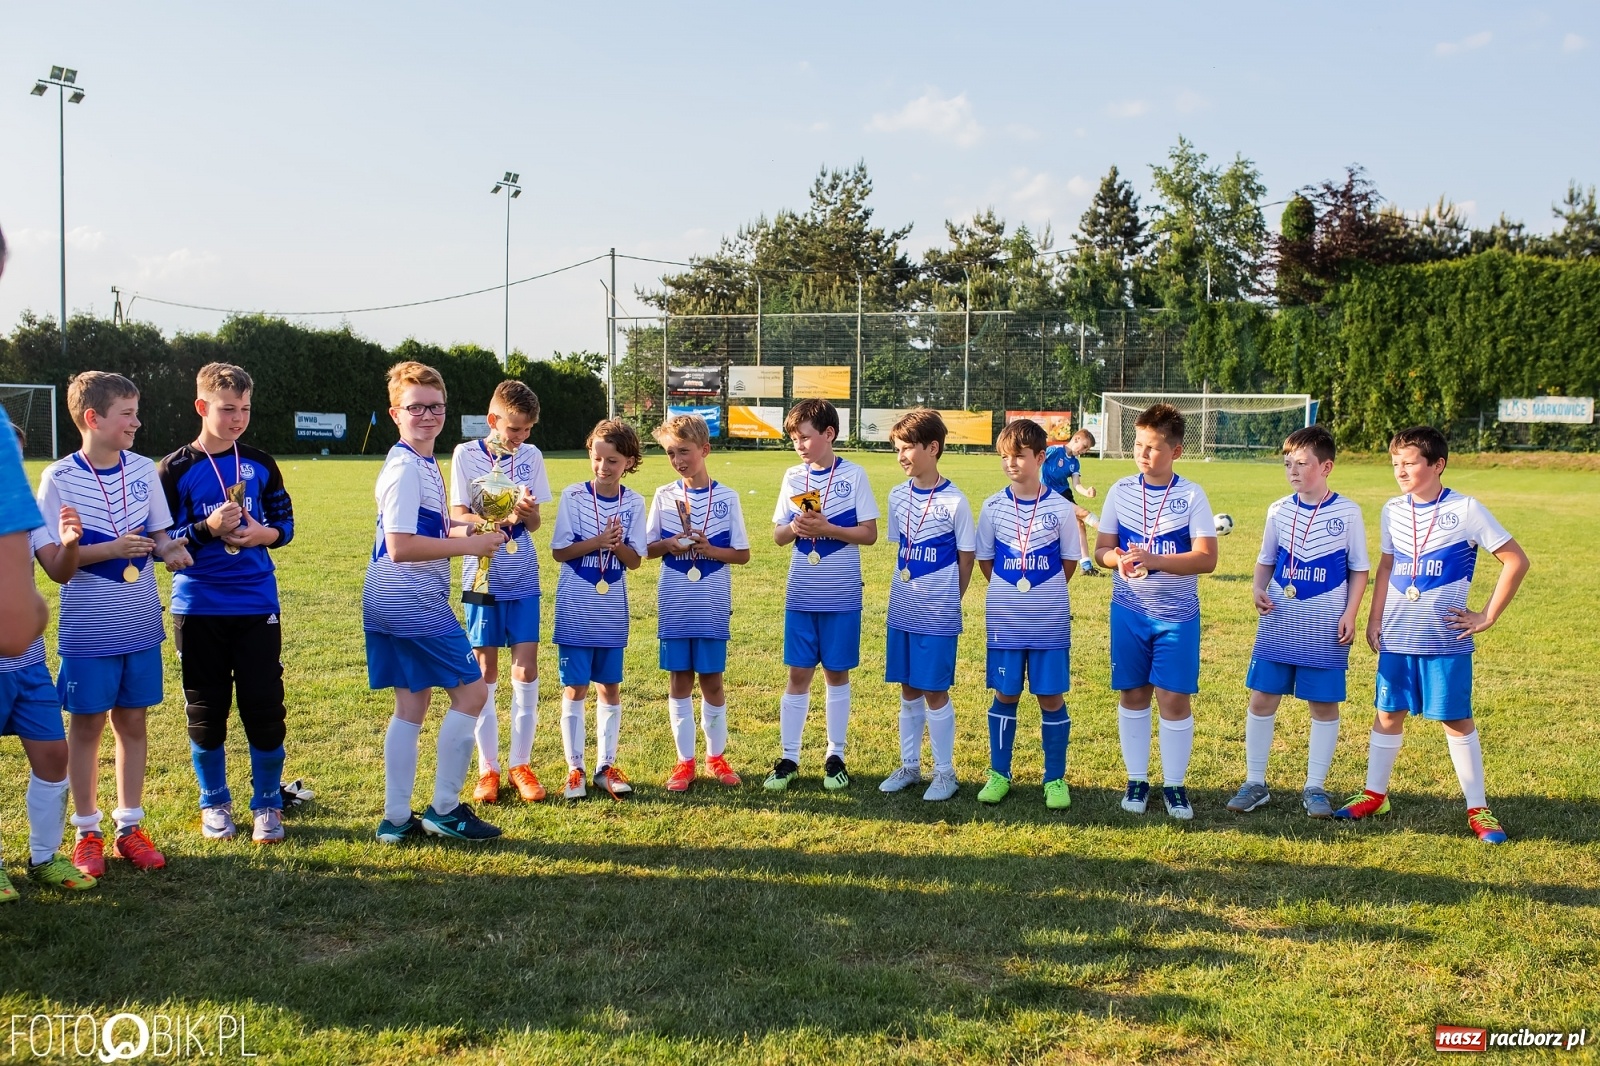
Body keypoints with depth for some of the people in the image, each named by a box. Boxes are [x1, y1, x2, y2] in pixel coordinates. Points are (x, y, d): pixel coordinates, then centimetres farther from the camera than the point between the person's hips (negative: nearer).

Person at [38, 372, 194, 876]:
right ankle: (87, 831, 21)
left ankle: (130, 826, 21)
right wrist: (111, 549, -23)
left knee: (132, 721, 10)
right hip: (88, 630, -3)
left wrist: (169, 549, -13)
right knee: (87, 723, 8)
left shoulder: (143, 470, 1)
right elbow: (54, 561, -11)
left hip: (141, 625, 3)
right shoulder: (59, 477, -10)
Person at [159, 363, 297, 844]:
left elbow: (285, 522, 11)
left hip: (257, 605, 1)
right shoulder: (175, 470, -3)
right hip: (198, 608, -1)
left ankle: (267, 804, 17)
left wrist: (263, 534, -10)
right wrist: (208, 529, -20)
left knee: (265, 708, 1)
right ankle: (214, 804, 25)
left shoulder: (260, 465, 5)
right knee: (206, 711, 8)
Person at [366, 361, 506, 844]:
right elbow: (401, 546, -24)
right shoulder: (406, 468, -17)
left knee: (412, 704, 13)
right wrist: (468, 545, -18)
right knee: (471, 691, -4)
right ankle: (444, 809, 4)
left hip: (393, 604, 10)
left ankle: (396, 819, 19)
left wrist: (459, 529, 11)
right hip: (414, 603, -10)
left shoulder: (424, 463, 15)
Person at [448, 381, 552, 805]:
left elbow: (535, 522, 3)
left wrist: (526, 510, -20)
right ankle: (488, 769, 13)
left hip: (523, 578, 2)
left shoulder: (531, 456, 3)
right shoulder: (466, 455, -4)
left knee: (526, 671, -1)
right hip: (483, 576, -2)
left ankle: (521, 764, 12)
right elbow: (457, 516, -6)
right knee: (485, 674, 4)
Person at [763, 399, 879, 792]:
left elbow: (869, 534, -7)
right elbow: (777, 535, 8)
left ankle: (836, 756, 18)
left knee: (836, 672, 7)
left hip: (841, 596, -3)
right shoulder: (793, 477, 5)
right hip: (801, 594, 3)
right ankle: (789, 758, 12)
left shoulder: (853, 476, -5)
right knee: (798, 674, 5)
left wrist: (827, 529, -19)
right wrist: (793, 528, -13)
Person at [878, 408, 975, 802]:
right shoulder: (898, 496, 3)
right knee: (908, 690, 13)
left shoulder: (954, 501, -12)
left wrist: (947, 599, 1)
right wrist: (908, 588, 7)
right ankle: (909, 766, 25)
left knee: (935, 692, 1)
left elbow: (966, 559, -5)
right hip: (902, 609, 5)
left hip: (938, 614, -5)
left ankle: (945, 772, 15)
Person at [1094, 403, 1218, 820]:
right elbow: (1102, 548, 5)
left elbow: (1206, 558, -12)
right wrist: (1120, 559, -19)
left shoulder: (1192, 496, -5)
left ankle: (1174, 784, 13)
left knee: (1174, 699, -1)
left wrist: (1153, 559, -25)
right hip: (1129, 611, 2)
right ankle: (1137, 780, 20)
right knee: (1133, 694, 8)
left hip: (1178, 615, -2)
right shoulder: (1121, 491, 3)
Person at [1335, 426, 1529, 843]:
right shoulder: (1393, 511, 5)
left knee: (1457, 718, 3)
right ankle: (1374, 794, 21)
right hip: (1396, 636, 4)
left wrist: (1488, 616, -7)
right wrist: (1374, 619, 9)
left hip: (1446, 638, -4)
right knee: (1388, 712, 9)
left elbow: (1516, 561, -6)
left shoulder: (1466, 510, -9)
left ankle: (1478, 808, 13)